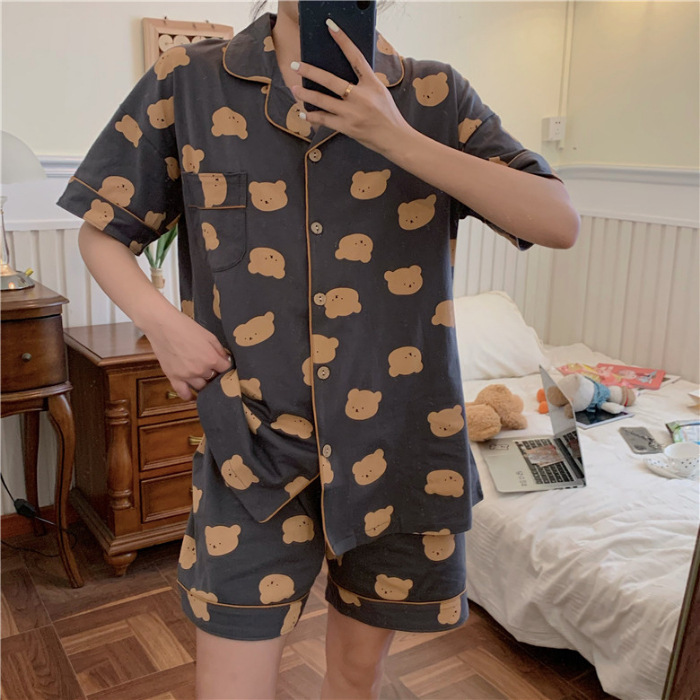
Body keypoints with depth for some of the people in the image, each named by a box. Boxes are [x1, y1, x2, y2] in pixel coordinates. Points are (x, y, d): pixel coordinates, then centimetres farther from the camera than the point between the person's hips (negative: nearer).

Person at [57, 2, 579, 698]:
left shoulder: (435, 96, 1)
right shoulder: (186, 83, 1)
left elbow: (559, 222, -9)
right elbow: (101, 231, 9)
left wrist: (398, 139, -18)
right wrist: (161, 322, -10)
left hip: (398, 435, 2)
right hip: (254, 438, -1)